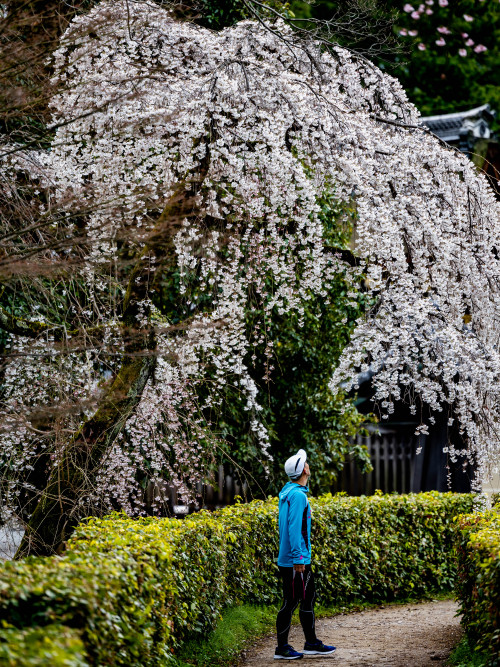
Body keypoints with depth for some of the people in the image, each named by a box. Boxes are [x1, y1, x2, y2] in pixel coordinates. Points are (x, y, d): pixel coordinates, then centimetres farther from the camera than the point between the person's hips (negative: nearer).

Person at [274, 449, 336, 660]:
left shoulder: (288, 492, 12)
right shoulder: (298, 495, -18)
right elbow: (294, 528, -24)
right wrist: (298, 558, -24)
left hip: (300, 560, 10)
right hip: (295, 561, -10)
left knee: (308, 598, 15)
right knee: (290, 602, -3)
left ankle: (312, 643, 22)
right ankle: (282, 648, 3)